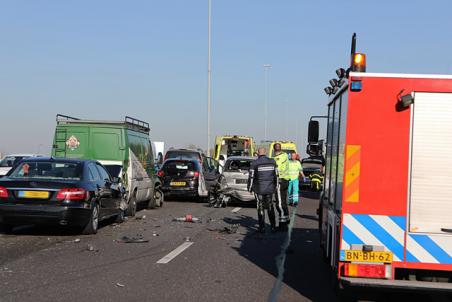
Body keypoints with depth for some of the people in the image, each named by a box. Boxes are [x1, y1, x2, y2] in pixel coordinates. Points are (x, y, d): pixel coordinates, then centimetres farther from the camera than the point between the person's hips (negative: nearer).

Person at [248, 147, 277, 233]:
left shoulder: (255, 163, -11)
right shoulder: (272, 162, 0)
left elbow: (251, 177, -8)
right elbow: (276, 176, 5)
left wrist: (249, 188, 4)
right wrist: (275, 187, 16)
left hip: (259, 189, -3)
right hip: (270, 189, 3)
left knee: (260, 208, 5)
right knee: (270, 207, 14)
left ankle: (262, 227, 6)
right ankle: (273, 226, 15)